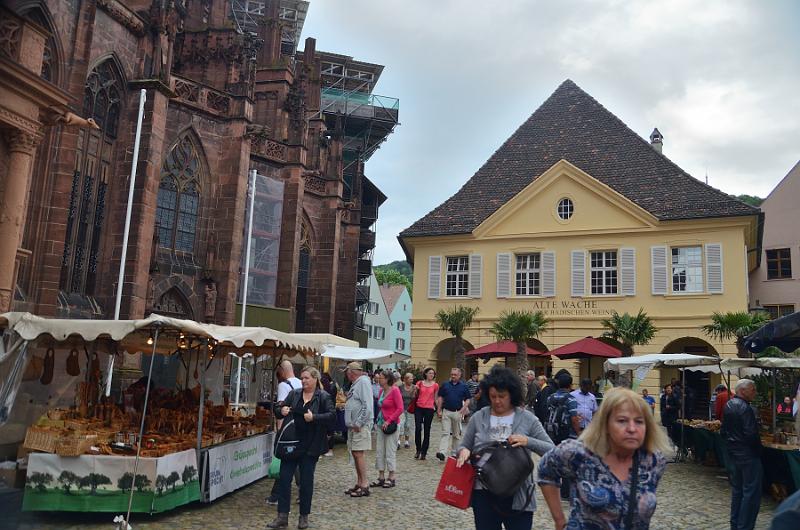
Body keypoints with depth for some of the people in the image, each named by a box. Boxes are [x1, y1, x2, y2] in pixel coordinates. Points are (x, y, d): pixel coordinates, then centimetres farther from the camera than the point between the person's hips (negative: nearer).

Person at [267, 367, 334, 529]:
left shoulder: (324, 397, -5)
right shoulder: (294, 394, 8)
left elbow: (332, 416, -13)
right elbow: (281, 409, 13)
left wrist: (314, 417, -25)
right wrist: (282, 410, -11)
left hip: (310, 446, -4)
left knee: (306, 481, 6)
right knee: (284, 478, 1)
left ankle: (304, 517, 21)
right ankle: (282, 517, 9)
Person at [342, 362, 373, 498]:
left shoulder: (363, 382, -13)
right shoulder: (356, 383, 17)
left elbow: (367, 406, -20)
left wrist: (358, 423, -19)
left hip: (360, 425, -10)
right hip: (353, 425, 10)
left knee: (358, 453, -9)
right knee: (355, 453, 12)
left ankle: (364, 485, -4)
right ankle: (359, 484, 20)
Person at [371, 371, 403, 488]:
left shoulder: (395, 390, -13)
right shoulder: (381, 391, 8)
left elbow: (400, 409, -16)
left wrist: (389, 421, -17)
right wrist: (379, 420, 7)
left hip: (391, 426, -8)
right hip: (381, 425, 8)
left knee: (390, 452, 1)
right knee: (379, 452, 9)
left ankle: (391, 478, 12)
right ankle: (381, 478, 18)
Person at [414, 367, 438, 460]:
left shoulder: (435, 385, 4)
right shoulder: (419, 383, 5)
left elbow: (435, 398, 12)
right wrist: (416, 390, -5)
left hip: (429, 409, 0)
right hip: (419, 408, 0)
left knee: (427, 431, 3)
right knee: (418, 429, -8)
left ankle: (424, 452, 13)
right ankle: (418, 450, 10)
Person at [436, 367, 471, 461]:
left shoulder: (463, 386, 2)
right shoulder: (445, 385, 4)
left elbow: (467, 399, 5)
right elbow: (440, 398, 7)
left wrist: (463, 408, -11)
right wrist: (439, 410, 0)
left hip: (457, 412, 0)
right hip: (446, 412, 0)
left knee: (457, 434, 11)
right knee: (445, 433, -8)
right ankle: (442, 452, -17)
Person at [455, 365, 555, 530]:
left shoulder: (527, 419, -2)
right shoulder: (478, 418, 2)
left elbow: (551, 450, -4)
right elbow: (464, 446, 9)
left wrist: (527, 441, -21)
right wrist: (464, 451, -14)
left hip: (517, 496, -1)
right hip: (484, 495, 2)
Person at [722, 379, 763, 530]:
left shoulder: (728, 405, 9)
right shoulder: (745, 408, -19)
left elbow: (724, 431, 15)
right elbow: (751, 434, -24)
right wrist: (758, 450, -8)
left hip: (734, 453, 9)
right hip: (748, 455, -9)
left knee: (737, 489, 17)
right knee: (751, 492, -2)